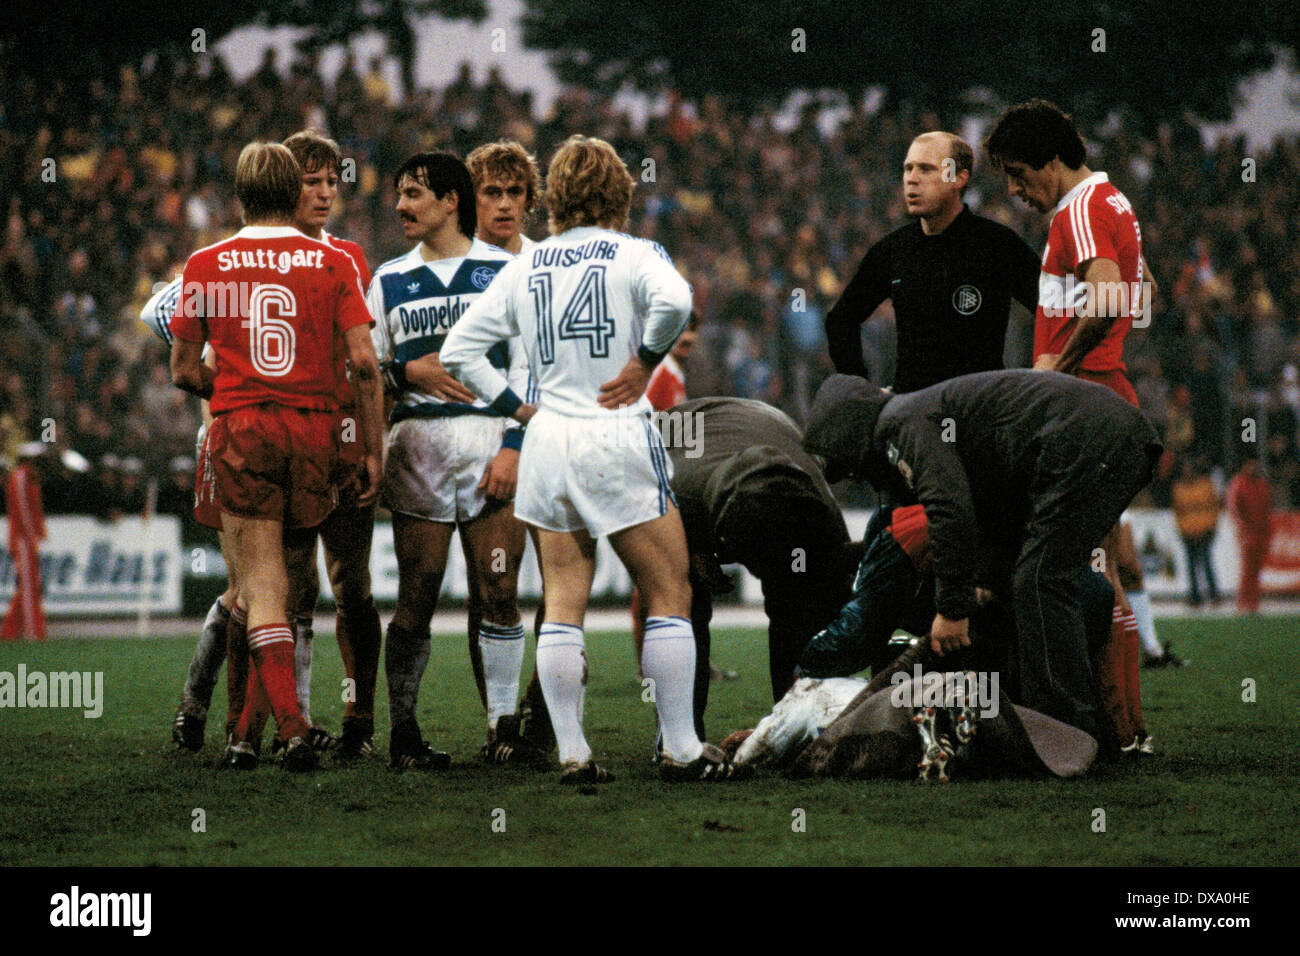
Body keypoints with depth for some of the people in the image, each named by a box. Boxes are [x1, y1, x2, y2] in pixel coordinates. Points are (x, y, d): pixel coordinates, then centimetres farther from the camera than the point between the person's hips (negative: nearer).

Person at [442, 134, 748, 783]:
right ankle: (682, 750, 3)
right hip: (618, 441, -4)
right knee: (669, 596, 4)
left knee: (563, 605, 7)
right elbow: (673, 300, -27)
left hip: (548, 441, 4)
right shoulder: (634, 255, -5)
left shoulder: (524, 269, 8)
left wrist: (518, 407, 10)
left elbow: (459, 352, 8)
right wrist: (646, 360, -12)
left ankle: (572, 753, 5)